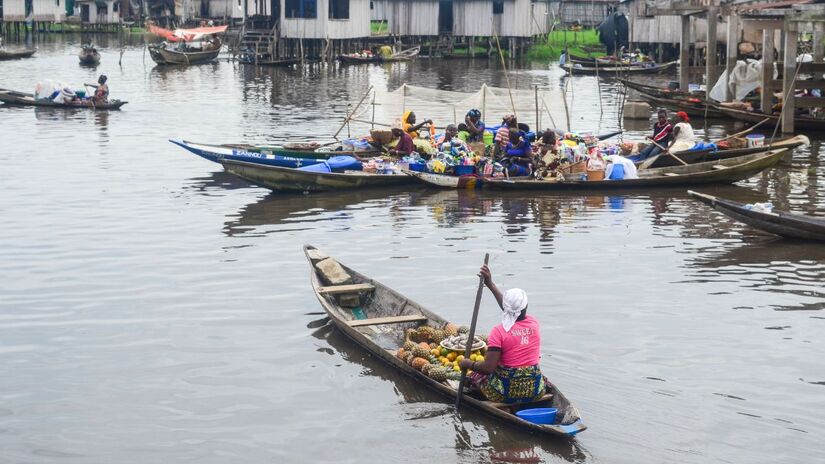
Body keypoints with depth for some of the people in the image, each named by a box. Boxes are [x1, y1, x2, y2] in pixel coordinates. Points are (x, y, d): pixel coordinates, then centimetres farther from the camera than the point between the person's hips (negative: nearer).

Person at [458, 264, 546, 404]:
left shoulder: (499, 332, -14)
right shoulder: (534, 324, 2)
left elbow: (488, 367, -18)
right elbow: (515, 309, 19)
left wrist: (468, 364, 1)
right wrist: (490, 284, 25)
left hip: (505, 393, -5)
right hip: (535, 392, 5)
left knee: (476, 374, 21)